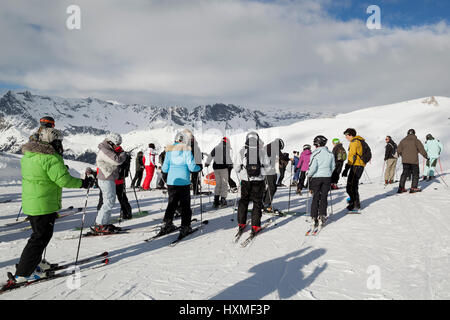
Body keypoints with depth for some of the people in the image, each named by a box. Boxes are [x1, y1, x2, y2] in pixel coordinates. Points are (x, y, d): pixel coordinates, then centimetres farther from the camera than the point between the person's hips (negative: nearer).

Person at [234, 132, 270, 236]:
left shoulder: (242, 151, -4)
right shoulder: (261, 150, -3)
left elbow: (236, 167, 0)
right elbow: (266, 164, 8)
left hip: (246, 180, 1)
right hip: (258, 179, -1)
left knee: (243, 200, 15)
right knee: (257, 202, 8)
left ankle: (241, 224, 18)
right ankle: (255, 226, 6)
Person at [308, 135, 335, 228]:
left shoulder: (315, 154, -13)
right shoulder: (330, 154, 3)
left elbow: (313, 167, -18)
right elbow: (333, 166, 10)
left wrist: (309, 175, -3)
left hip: (316, 177, -3)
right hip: (327, 178, 3)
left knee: (316, 197, 5)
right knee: (324, 197, 11)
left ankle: (314, 218, 6)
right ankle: (322, 215, 4)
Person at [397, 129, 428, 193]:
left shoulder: (403, 141, 7)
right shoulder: (416, 141, -2)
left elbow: (398, 150, 7)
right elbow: (421, 149, -4)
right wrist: (426, 156, 9)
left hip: (405, 160, 3)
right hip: (414, 160, -3)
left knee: (405, 173, 10)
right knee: (415, 173, 8)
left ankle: (401, 187, 3)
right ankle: (414, 188, 4)